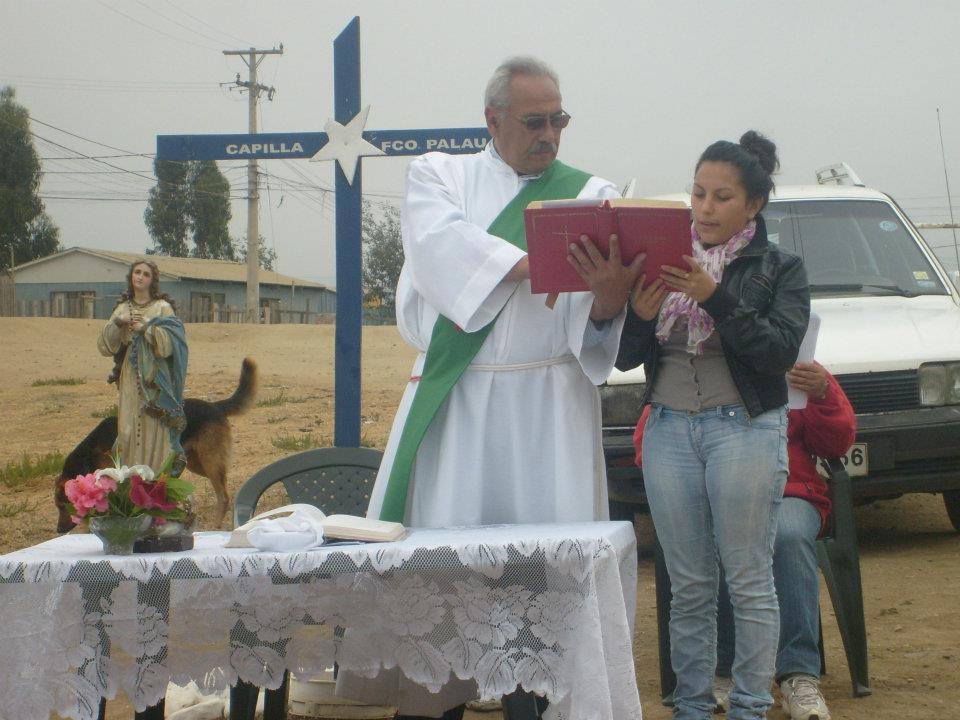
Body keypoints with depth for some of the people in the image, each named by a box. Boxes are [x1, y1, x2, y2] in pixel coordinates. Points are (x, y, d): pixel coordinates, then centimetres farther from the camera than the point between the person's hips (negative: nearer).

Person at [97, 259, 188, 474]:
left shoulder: (162, 308, 1)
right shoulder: (123, 308, 12)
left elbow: (168, 344, -8)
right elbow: (104, 346, 5)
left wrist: (146, 328, -15)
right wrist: (118, 322, -10)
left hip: (154, 379, -4)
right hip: (130, 380, 4)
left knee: (154, 431, -5)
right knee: (128, 430, 1)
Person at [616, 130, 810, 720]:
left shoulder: (779, 268, 3)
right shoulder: (666, 262, 11)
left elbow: (781, 350, -11)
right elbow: (626, 359, 9)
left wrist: (715, 297, -21)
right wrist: (638, 314, -13)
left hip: (745, 429, -3)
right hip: (669, 430, 3)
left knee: (749, 581, -1)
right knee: (689, 586, 7)